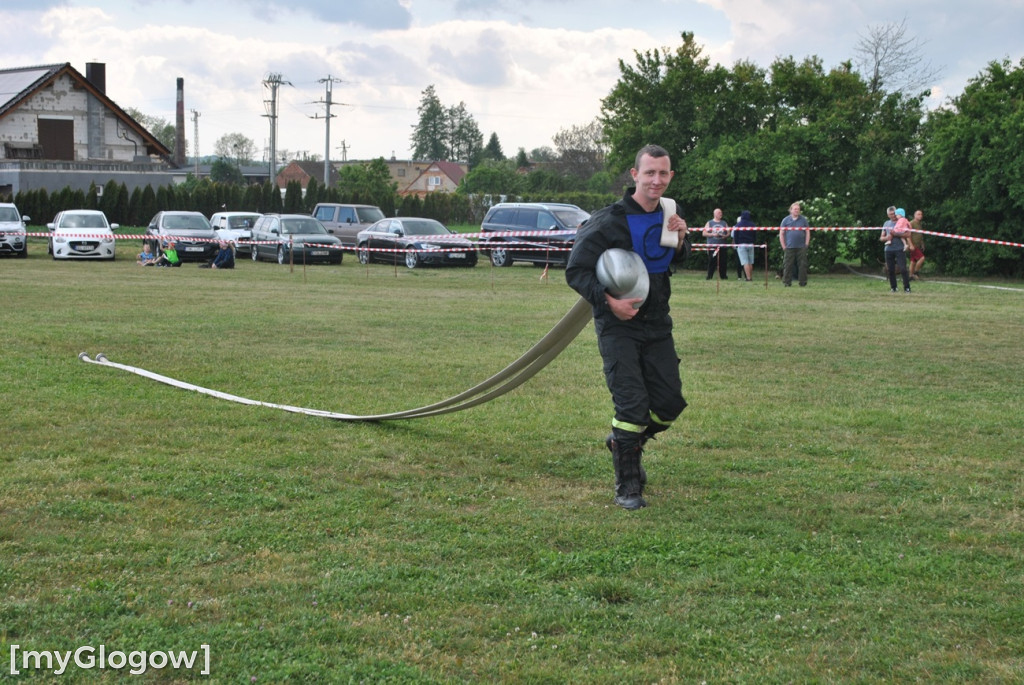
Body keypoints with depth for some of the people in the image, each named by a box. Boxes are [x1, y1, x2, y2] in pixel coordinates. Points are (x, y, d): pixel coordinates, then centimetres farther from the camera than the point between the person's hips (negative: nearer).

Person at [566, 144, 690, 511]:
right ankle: (627, 486, 4)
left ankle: (625, 443, 35)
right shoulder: (610, 220, -16)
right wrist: (608, 301, -27)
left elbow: (679, 261, 20)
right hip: (617, 325, -6)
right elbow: (576, 270, -14)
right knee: (632, 405, -10)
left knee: (670, 402, 7)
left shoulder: (670, 214, 4)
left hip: (657, 323, 6)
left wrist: (679, 240, -4)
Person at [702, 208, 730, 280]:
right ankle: (709, 277, -1)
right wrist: (713, 234, -10)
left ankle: (723, 276, 4)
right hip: (712, 246, -2)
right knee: (712, 262, -5)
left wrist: (725, 236, -8)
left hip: (722, 246, 2)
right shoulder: (709, 223, 9)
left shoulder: (724, 223, 16)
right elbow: (704, 233, 3)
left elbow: (728, 233, 15)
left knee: (723, 262, -2)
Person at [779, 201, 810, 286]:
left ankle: (803, 282, 5)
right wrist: (784, 246, 1)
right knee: (788, 265, -2)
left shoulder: (803, 220, 9)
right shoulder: (786, 220, 7)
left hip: (801, 247, 1)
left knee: (802, 265, -1)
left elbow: (808, 232, 12)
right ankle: (787, 282, 4)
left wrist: (806, 244, 2)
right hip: (789, 247, 0)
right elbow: (781, 234, 7)